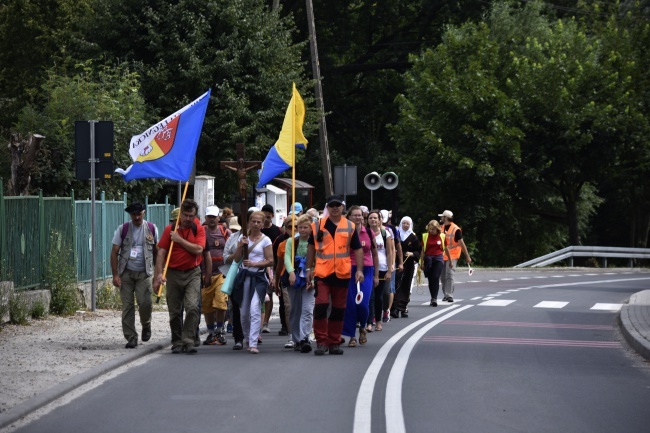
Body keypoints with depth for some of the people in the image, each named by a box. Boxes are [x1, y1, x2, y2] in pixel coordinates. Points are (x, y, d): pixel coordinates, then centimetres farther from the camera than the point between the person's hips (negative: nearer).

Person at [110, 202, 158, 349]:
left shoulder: (151, 229, 5)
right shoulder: (123, 229, 2)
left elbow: (157, 252, 10)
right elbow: (114, 252, 2)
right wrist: (115, 275, -5)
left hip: (144, 273, -1)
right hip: (126, 273, 1)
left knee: (145, 302, -16)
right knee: (127, 306, 0)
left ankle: (146, 325, 15)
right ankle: (131, 338, 9)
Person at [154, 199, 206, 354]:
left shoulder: (199, 229, 1)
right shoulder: (170, 229, 1)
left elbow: (198, 250, -13)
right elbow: (161, 252, -2)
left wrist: (179, 239, -12)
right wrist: (159, 274, -11)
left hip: (192, 273, -1)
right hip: (174, 273, 1)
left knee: (192, 307, -17)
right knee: (175, 312, 7)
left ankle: (188, 341, -14)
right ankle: (177, 343, 19)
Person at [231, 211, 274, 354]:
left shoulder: (265, 240, 0)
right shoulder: (243, 237, 9)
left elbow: (270, 261, -3)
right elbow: (236, 258, 7)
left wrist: (254, 264, -14)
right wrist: (240, 246, -9)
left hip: (258, 277, -4)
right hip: (244, 276, 4)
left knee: (255, 310, -16)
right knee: (243, 312, 9)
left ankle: (253, 344, -19)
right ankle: (249, 338, 28)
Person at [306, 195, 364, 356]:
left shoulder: (350, 227, 6)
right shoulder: (317, 226, 5)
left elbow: (357, 249, 8)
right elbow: (311, 247, 14)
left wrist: (359, 270, -1)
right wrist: (309, 269, 11)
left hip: (342, 274, 1)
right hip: (322, 273, -1)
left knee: (339, 309, 7)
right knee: (321, 306, -12)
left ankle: (334, 343, 16)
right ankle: (321, 342, -4)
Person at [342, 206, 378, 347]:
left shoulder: (369, 233, 6)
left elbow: (374, 255, 13)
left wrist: (376, 275, 11)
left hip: (366, 271, 1)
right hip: (349, 270, -1)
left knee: (363, 304, -8)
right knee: (350, 304, -4)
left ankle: (362, 327, 22)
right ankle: (352, 336, 7)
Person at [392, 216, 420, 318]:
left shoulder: (413, 238, 6)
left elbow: (418, 251, 7)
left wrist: (412, 254, -11)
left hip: (408, 265, 1)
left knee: (406, 287, 4)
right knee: (396, 285, -12)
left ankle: (403, 308, 12)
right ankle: (395, 308, -17)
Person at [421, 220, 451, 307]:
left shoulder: (442, 236, 4)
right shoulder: (425, 236, 3)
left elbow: (446, 249, 13)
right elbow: (423, 250, 5)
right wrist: (422, 262, 1)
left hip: (438, 258, -1)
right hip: (428, 259, 1)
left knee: (436, 278, -14)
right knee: (430, 279, 5)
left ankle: (434, 298, -15)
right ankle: (433, 298, 17)